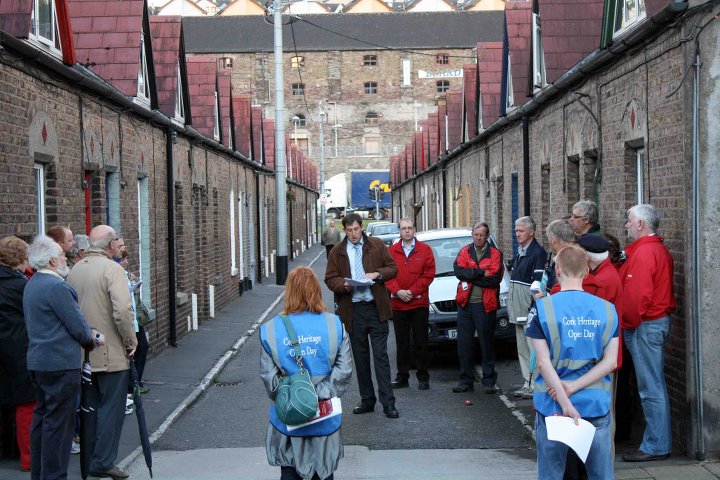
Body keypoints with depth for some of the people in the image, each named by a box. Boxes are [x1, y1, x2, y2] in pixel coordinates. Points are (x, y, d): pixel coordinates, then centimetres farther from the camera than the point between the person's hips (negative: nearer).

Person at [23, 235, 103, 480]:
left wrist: (88, 332, 7)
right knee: (58, 422, -4)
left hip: (38, 360, 10)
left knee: (42, 417, 16)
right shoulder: (57, 286, -18)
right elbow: (78, 326, -17)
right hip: (60, 363, -10)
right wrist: (93, 339, 3)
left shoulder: (31, 285, 13)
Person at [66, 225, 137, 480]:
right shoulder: (112, 269, -14)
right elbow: (122, 310, -24)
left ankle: (92, 458, 24)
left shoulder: (75, 270, 9)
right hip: (111, 354, -7)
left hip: (83, 354, 7)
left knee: (92, 407, 17)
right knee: (111, 408, 1)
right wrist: (131, 341, -11)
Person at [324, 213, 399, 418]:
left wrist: (378, 274, -12)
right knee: (360, 358, 10)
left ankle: (388, 403, -2)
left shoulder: (377, 245, 5)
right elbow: (330, 279, 4)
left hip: (376, 308, -2)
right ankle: (367, 400, 19)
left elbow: (393, 268, 7)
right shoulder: (337, 252, 5)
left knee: (381, 356, -3)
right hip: (353, 311, 2)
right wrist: (344, 285, -16)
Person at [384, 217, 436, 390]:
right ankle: (402, 376, 15)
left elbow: (429, 274, -4)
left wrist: (412, 292, -11)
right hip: (398, 304, 2)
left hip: (419, 303, -1)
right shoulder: (392, 251, 6)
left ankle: (423, 377, 10)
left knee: (421, 342, 3)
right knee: (402, 342, 8)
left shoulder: (425, 250, 2)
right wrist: (398, 291, -13)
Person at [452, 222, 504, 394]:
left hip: (485, 305, -3)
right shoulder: (464, 252, 10)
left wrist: (469, 275, -9)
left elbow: (495, 278, -13)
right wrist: (481, 273, -15)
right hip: (465, 303, 3)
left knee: (487, 344, 3)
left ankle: (490, 381, 10)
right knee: (464, 344, 7)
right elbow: (458, 270, -7)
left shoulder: (495, 254, 2)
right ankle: (466, 380, 16)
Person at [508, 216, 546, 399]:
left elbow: (539, 283, -18)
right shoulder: (519, 252, 17)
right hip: (519, 309, 10)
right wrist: (511, 305, 17)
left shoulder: (537, 252, -12)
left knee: (533, 348, -8)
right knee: (522, 349, 14)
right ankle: (528, 384, 20)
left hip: (530, 308, -10)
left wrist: (534, 308, -22)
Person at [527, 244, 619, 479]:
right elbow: (610, 362, -3)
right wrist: (573, 387, -9)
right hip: (596, 405, 2)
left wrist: (565, 401, -14)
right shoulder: (607, 309, 2)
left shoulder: (543, 308, -6)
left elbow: (543, 362, -12)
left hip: (552, 406, -2)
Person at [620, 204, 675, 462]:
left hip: (645, 325, -11)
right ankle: (660, 442, 23)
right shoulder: (658, 249, 15)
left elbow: (638, 294, -24)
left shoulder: (644, 252, -18)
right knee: (655, 385, 15)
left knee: (651, 388, -5)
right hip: (658, 321, 11)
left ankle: (655, 446, 1)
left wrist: (629, 323, -12)